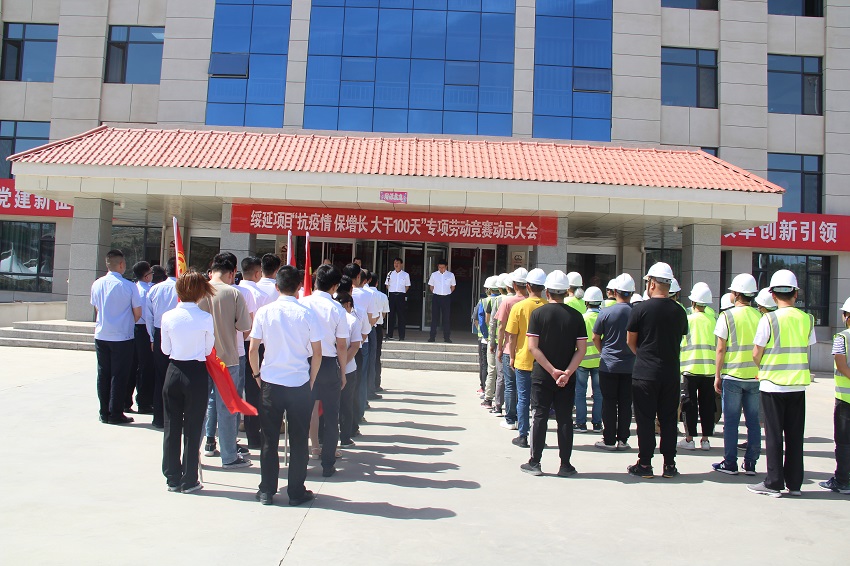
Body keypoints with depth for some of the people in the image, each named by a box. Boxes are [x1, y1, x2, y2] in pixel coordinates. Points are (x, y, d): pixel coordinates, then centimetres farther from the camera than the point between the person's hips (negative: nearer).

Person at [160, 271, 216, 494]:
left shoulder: (168, 317, -5)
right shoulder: (205, 318, -11)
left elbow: (165, 349, 4)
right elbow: (209, 350, -1)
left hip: (173, 372, 2)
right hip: (197, 374, -2)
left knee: (171, 426, 12)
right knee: (192, 428, 6)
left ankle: (172, 478, 21)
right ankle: (189, 480, 12)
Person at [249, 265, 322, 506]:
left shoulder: (264, 312, -4)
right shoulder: (307, 314, -7)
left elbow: (253, 350, -2)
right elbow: (317, 353, -5)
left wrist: (257, 374, 13)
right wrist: (311, 381, 8)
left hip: (270, 384, 1)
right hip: (299, 384, -1)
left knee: (270, 439, 12)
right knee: (298, 440, 9)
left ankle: (266, 491, 20)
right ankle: (296, 492, 18)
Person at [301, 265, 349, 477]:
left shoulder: (303, 304, -5)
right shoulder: (337, 309, -10)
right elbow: (341, 346, -6)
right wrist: (343, 372, 5)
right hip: (329, 364, -2)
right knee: (330, 416, 10)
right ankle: (328, 465, 15)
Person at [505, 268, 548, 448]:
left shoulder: (519, 307, -8)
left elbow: (512, 336, -5)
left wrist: (512, 357, 7)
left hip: (523, 360, -1)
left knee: (523, 399, 8)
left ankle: (522, 436, 12)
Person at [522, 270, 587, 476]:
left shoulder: (538, 313, -6)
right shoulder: (576, 316, 0)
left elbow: (533, 347, -12)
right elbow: (581, 349, -6)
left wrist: (552, 370, -12)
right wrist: (567, 372, -11)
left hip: (541, 375, -1)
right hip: (567, 378, 1)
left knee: (540, 417, 6)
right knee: (565, 419, 8)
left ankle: (534, 463, 12)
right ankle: (565, 465, 13)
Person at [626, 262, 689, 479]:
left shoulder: (640, 309, -10)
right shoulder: (679, 311, 2)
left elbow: (630, 341, -2)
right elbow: (680, 339, 11)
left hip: (644, 373, -3)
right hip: (671, 373, 4)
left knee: (645, 420, 4)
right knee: (668, 419, 11)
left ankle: (644, 464, 9)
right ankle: (669, 464, 16)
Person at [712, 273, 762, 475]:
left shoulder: (727, 316, -7)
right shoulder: (761, 317, 2)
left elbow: (720, 349, -7)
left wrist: (717, 375, 1)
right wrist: (761, 372, 16)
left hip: (732, 375, -3)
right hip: (756, 376, 3)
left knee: (731, 421, 4)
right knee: (753, 421, 10)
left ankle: (730, 464, 9)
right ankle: (751, 463, 15)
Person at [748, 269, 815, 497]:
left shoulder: (769, 319, -12)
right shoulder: (807, 319, 1)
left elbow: (756, 354, -8)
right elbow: (805, 350, 7)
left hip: (773, 384, -4)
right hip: (798, 384, 4)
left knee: (774, 436, 4)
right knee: (795, 435, 11)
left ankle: (774, 484, 8)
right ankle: (794, 483, 18)